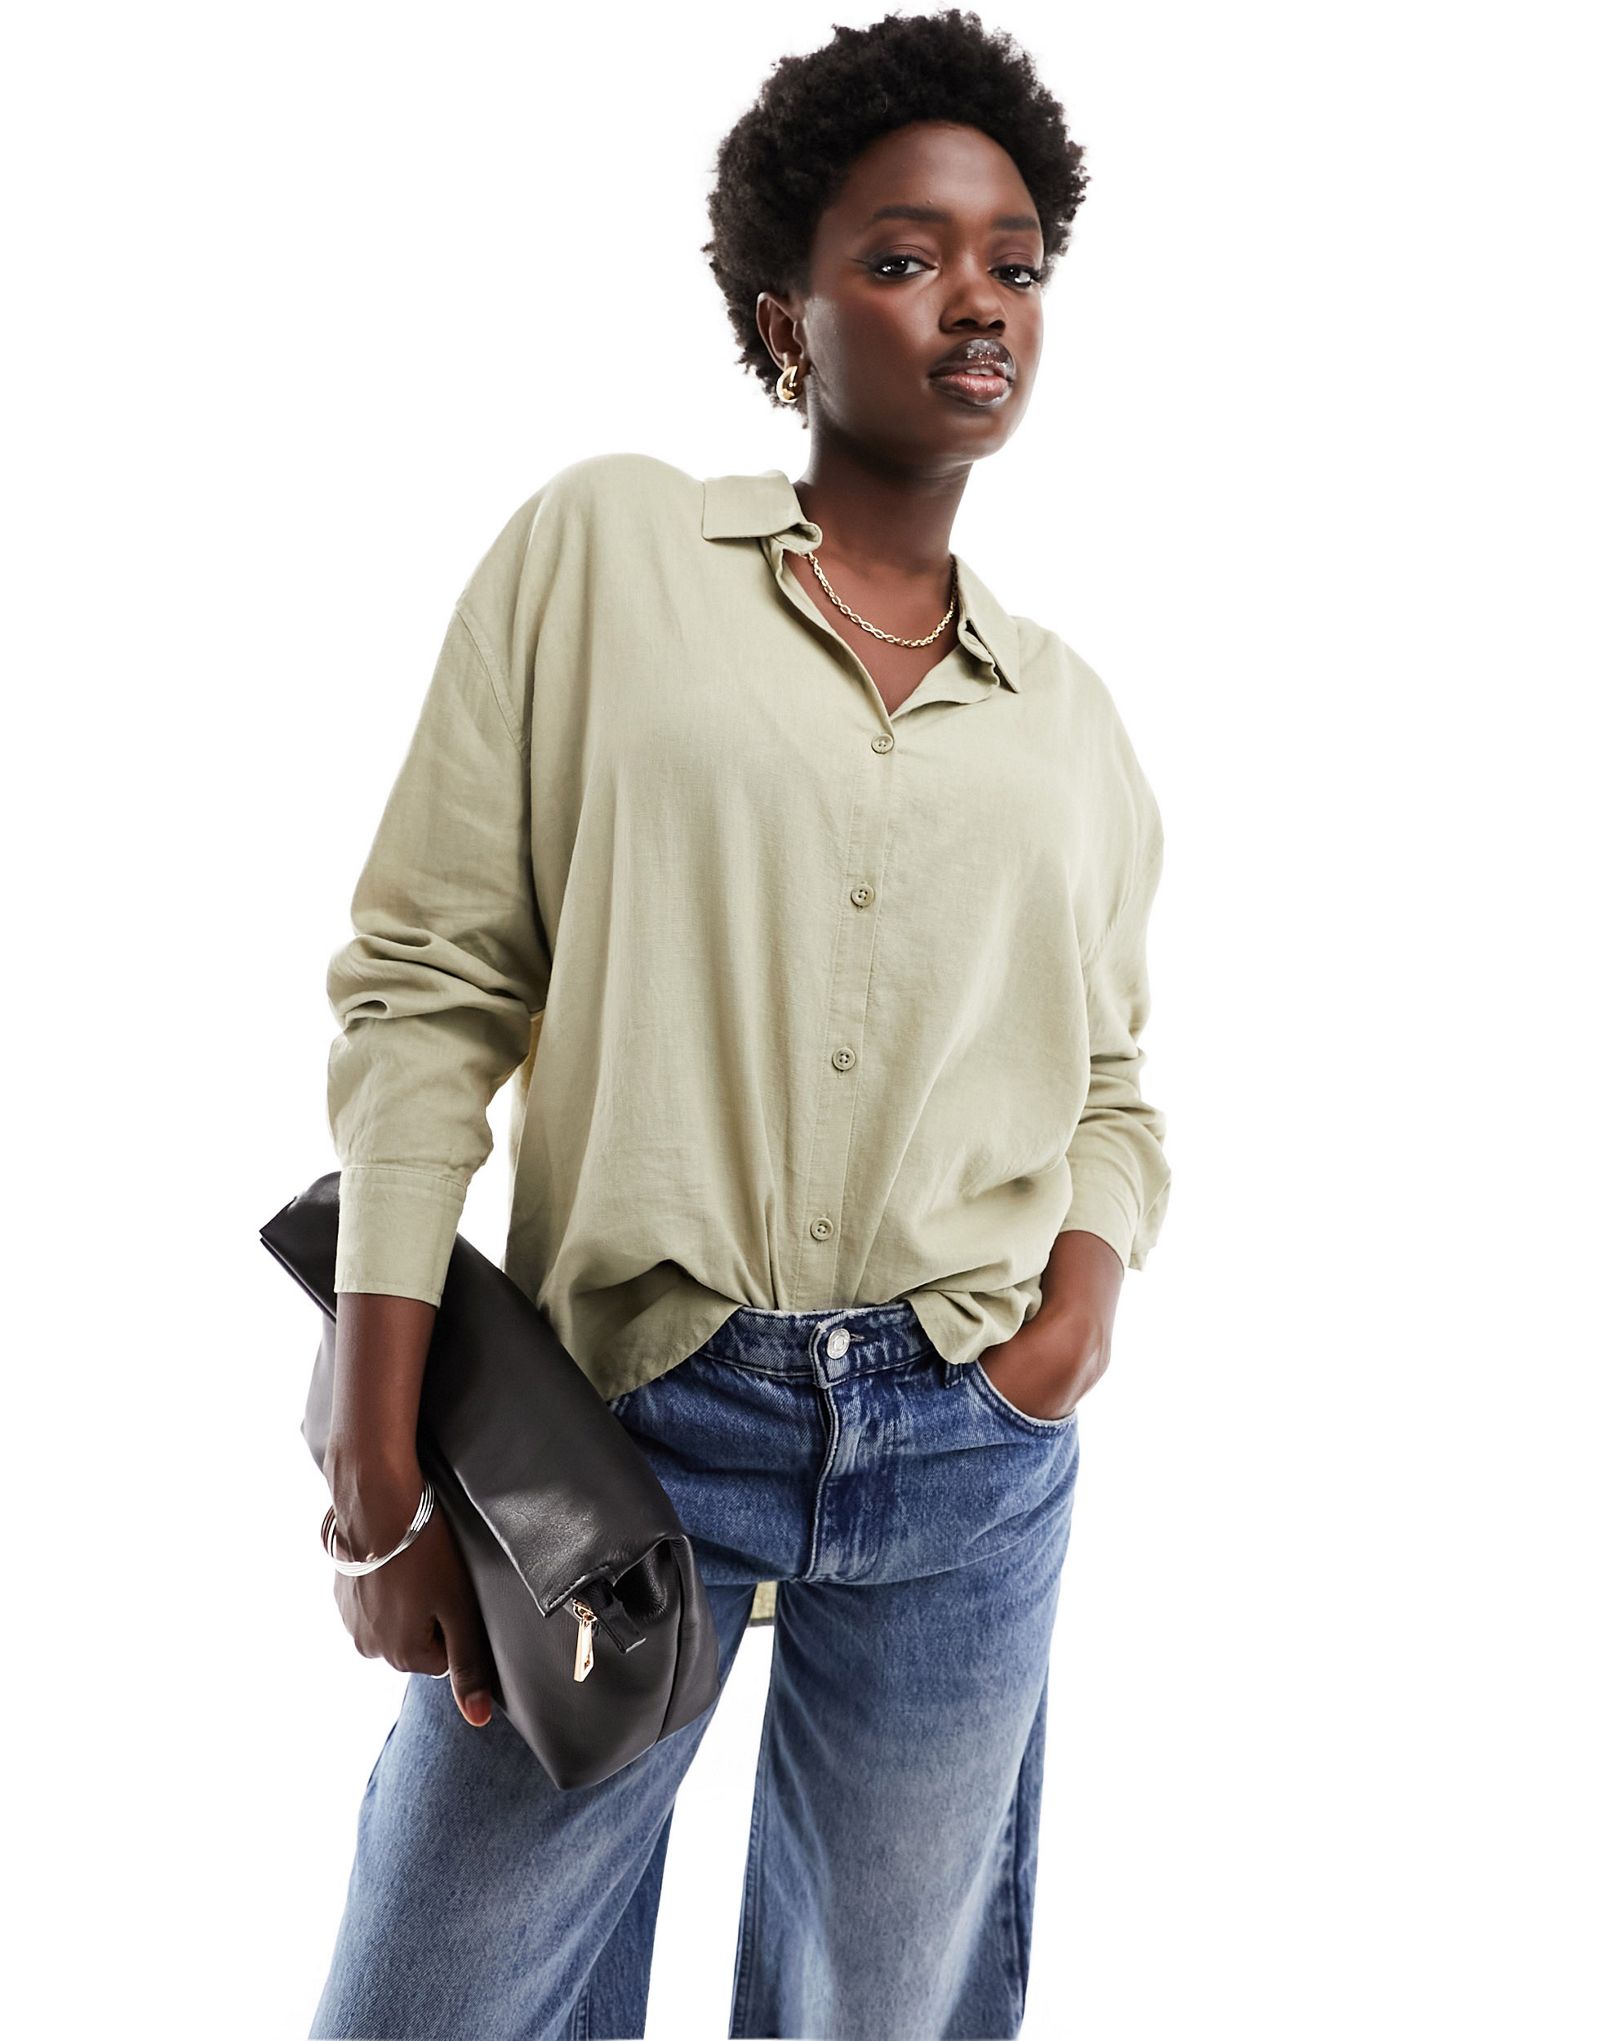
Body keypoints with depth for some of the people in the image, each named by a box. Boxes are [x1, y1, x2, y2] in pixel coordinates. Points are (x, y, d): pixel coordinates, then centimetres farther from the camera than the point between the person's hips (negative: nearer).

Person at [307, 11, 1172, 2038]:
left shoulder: (1069, 713, 10)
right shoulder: (603, 545, -1)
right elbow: (424, 984, -5)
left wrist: (1077, 1307, -5)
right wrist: (380, 1469, -9)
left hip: (971, 1457, 4)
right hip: (624, 1412, -3)